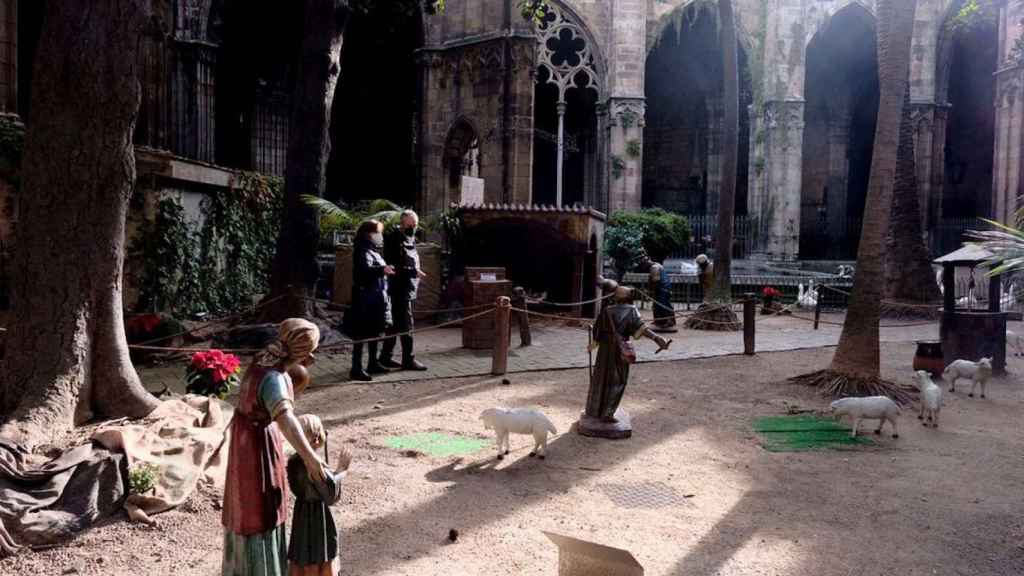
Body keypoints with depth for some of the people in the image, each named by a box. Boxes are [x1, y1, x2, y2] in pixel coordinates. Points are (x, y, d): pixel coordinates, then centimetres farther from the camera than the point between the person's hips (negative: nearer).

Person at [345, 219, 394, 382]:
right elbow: (364, 270, -35)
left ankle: (373, 363, 28)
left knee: (375, 332, 17)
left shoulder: (373, 251, 16)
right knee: (362, 334, -8)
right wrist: (381, 270, -51)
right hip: (366, 300, -10)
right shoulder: (363, 252, -15)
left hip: (376, 299, 10)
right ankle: (356, 369, -6)